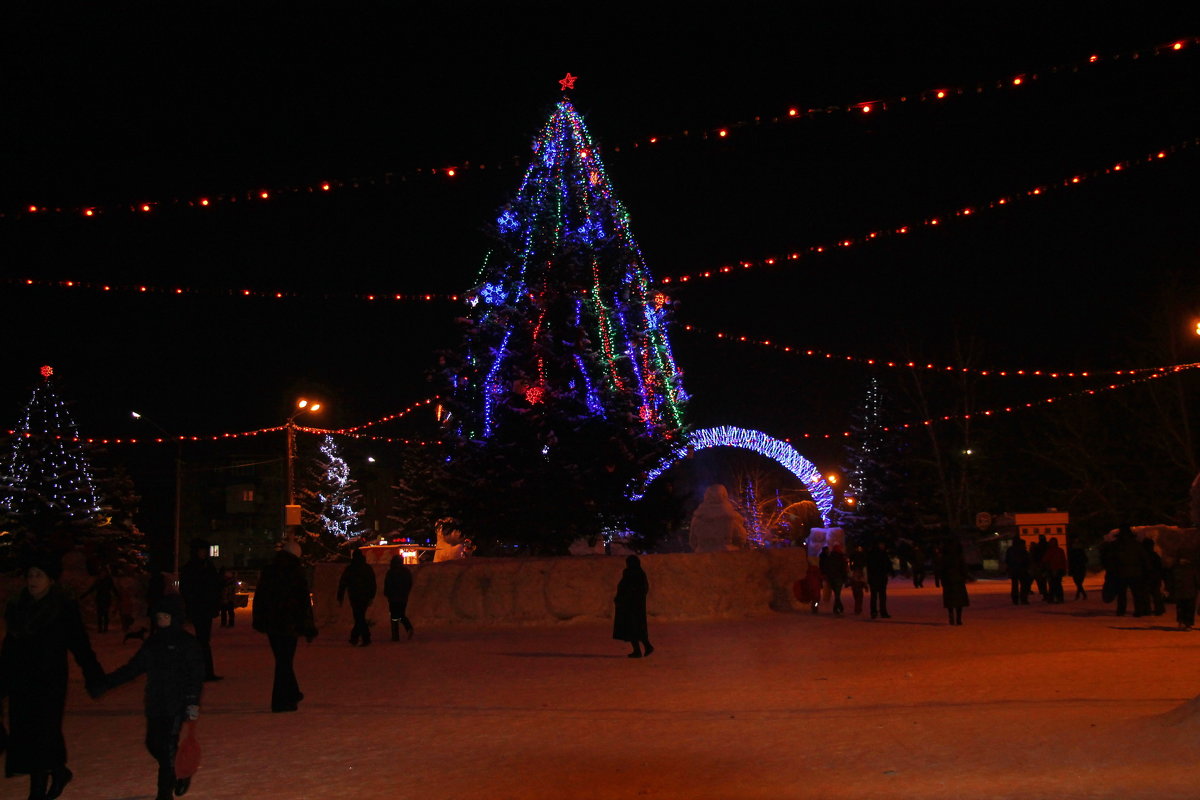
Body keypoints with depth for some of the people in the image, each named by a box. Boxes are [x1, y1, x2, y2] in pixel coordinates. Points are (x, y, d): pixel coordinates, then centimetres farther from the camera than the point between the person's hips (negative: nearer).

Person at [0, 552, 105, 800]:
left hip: (50, 684, -5)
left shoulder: (65, 609, -10)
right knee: (25, 736, 11)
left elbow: (80, 645, -12)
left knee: (43, 736, -4)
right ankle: (59, 772, 31)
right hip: (21, 684, 6)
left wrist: (93, 677, -19)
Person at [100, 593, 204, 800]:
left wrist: (193, 702, -18)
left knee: (168, 748, -7)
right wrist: (106, 682, 8)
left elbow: (196, 674, -10)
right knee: (153, 744, 10)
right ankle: (180, 774, 32)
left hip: (176, 705, -6)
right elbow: (132, 668, 17)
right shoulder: (153, 642, 11)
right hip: (155, 704, 6)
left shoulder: (187, 642, -7)